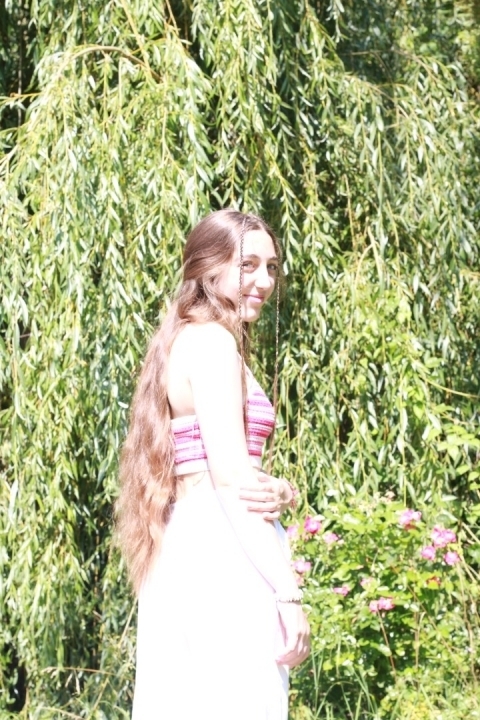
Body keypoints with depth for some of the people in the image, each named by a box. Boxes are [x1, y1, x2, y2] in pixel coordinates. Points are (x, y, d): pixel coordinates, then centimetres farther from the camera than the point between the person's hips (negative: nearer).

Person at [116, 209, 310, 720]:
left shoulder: (186, 340, 19)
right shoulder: (213, 341, -8)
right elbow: (230, 478, -16)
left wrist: (278, 492, -7)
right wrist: (288, 593, -17)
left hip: (186, 550, 9)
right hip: (222, 554, -9)